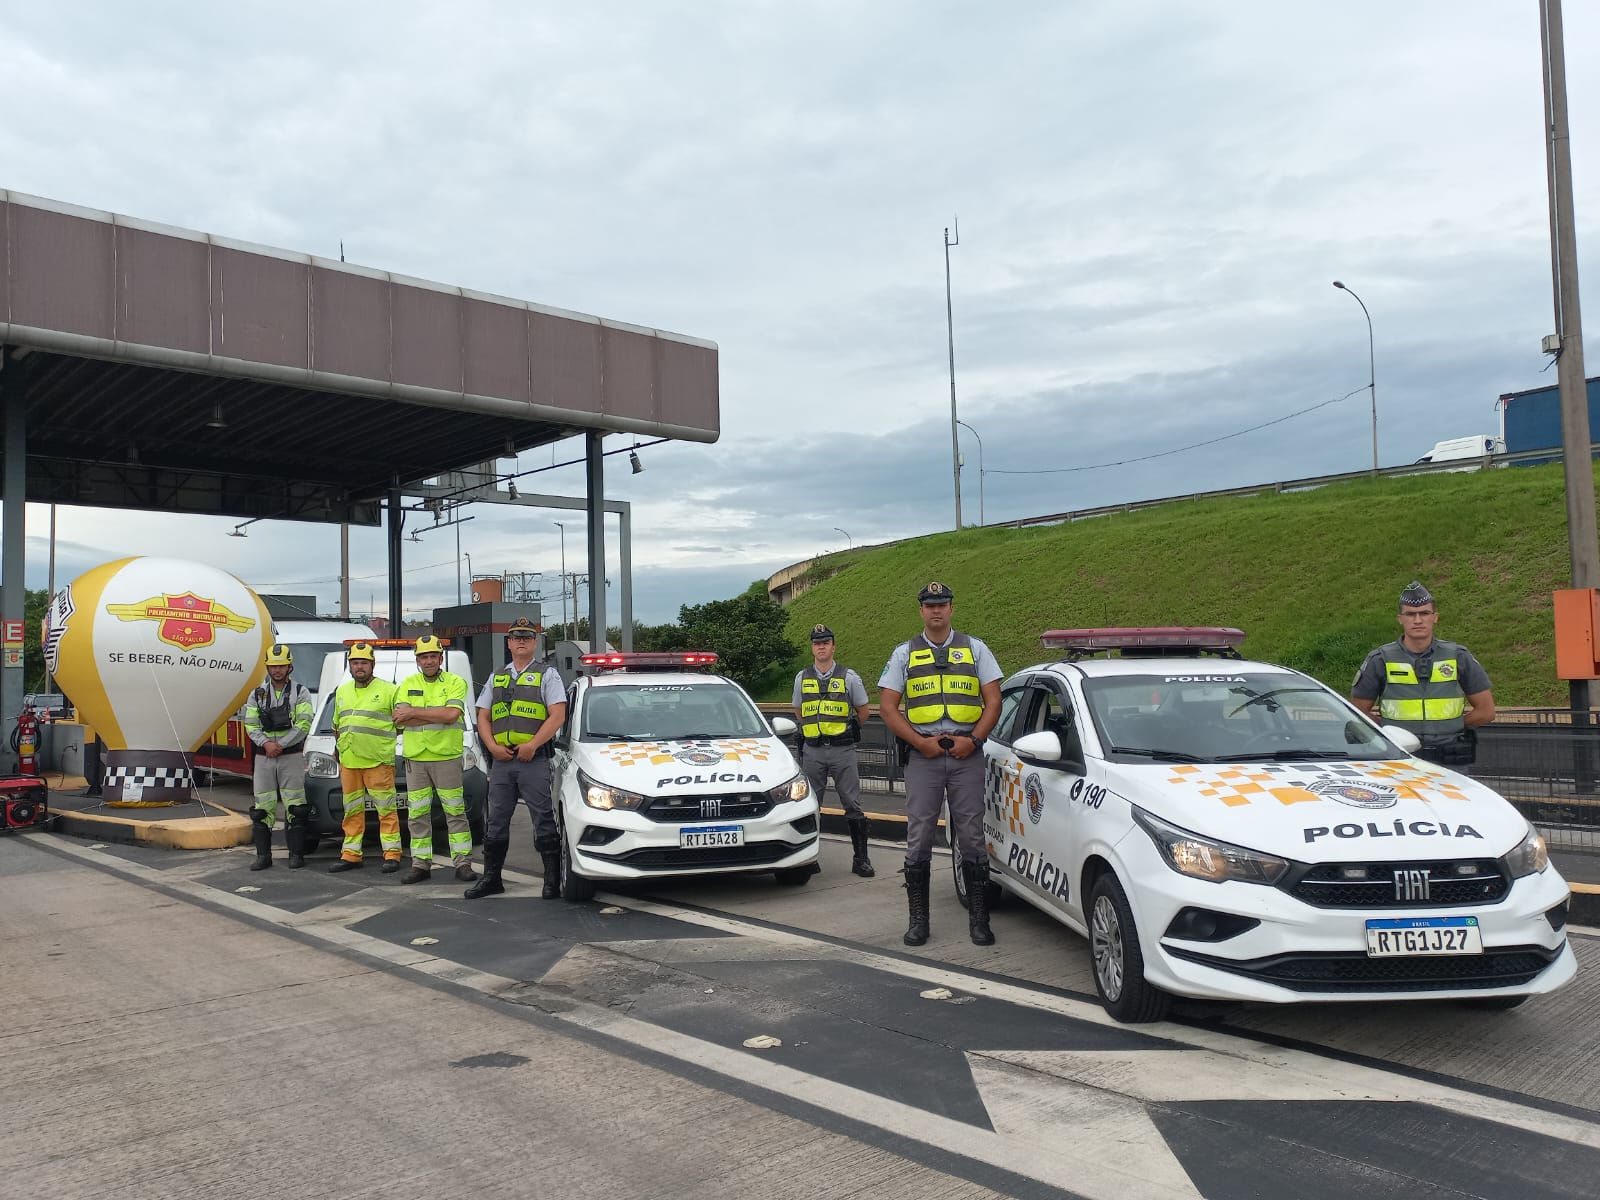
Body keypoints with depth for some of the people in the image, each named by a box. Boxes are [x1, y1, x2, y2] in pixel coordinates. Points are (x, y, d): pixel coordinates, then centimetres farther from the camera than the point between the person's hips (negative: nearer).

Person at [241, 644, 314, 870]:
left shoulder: (300, 693, 2)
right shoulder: (257, 695, 12)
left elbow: (303, 725, -8)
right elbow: (250, 725, 4)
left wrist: (281, 745, -16)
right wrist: (265, 743, -13)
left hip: (291, 757, -3)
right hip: (263, 758, 3)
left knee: (295, 807, -2)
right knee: (262, 807, 3)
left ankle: (296, 854, 5)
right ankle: (263, 856, 9)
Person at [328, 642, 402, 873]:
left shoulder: (387, 690, -1)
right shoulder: (342, 692, 17)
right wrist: (340, 752, 21)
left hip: (378, 761, -5)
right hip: (348, 762, 6)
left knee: (386, 809, -4)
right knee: (352, 810, 11)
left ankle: (392, 854, 0)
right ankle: (351, 854, 18)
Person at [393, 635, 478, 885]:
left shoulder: (455, 683, 1)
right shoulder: (407, 684, 10)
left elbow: (452, 714, -16)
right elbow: (399, 722, -3)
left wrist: (415, 713, -13)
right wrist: (438, 714, -11)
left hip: (446, 756, -3)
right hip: (415, 758, 3)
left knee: (455, 812, -1)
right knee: (418, 814, 7)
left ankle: (463, 863, 4)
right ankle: (420, 864, 14)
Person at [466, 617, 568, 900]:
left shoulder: (547, 674, 5)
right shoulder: (496, 677, 19)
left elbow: (557, 715, -6)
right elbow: (483, 717, 16)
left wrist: (532, 745, -15)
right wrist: (493, 747, -2)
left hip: (534, 760, -5)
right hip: (501, 760, 5)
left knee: (543, 821, -4)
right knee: (496, 821, 10)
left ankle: (553, 880, 1)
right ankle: (491, 878, 20)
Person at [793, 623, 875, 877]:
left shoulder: (849, 677, 1)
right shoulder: (802, 678, 9)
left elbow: (863, 712, 12)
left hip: (842, 750, -2)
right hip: (812, 751, 2)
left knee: (853, 806, -1)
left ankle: (861, 859, 3)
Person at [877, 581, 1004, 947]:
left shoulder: (974, 649, 11)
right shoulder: (904, 653, 10)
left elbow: (993, 700, 6)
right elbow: (887, 706, 4)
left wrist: (973, 740, -9)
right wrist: (921, 742, -7)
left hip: (967, 754, 0)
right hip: (922, 755, 0)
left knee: (972, 837, 1)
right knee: (919, 838, 1)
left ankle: (979, 920, 9)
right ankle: (918, 919, 9)